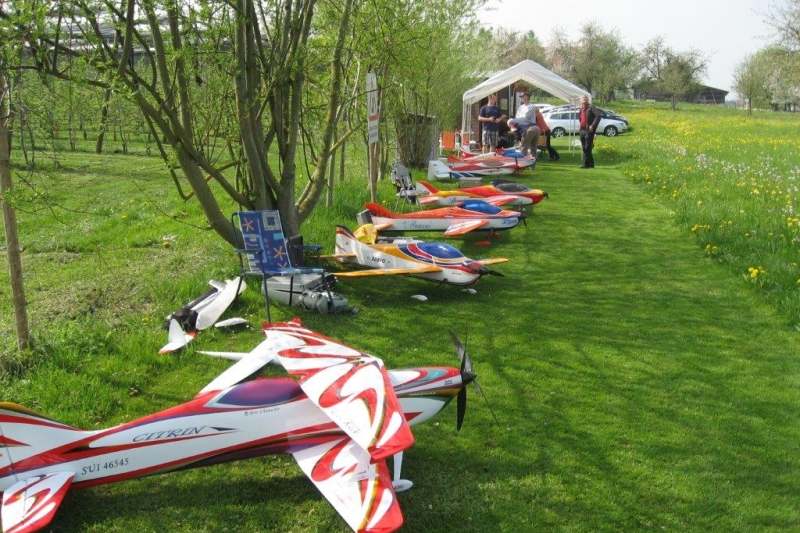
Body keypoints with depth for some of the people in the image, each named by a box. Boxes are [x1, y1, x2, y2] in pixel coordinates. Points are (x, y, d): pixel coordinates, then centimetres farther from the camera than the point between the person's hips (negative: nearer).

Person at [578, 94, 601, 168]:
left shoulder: (591, 107, -5)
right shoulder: (581, 109, 19)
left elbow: (598, 115, -15)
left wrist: (593, 125, -20)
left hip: (589, 130, -9)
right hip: (582, 130, 9)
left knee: (587, 148, -11)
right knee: (584, 148, 10)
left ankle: (586, 164, -10)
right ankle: (591, 164, 18)